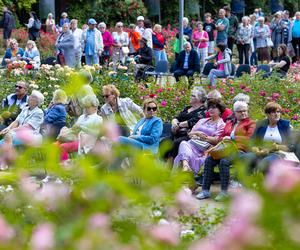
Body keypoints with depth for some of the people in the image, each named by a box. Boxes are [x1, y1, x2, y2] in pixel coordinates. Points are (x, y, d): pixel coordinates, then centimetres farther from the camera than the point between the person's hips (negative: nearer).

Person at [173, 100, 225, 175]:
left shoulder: (221, 125, 13)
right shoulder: (202, 121, 33)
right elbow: (190, 133, 24)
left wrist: (205, 137, -11)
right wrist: (196, 133, 2)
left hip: (205, 148, -4)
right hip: (193, 143, 4)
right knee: (184, 143, -33)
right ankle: (185, 165, -59)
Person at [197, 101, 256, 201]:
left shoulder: (250, 123, 9)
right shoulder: (229, 123, 26)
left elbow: (249, 138, -6)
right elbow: (221, 137, 32)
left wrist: (232, 138, -9)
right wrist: (223, 139, 6)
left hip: (240, 150, -6)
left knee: (224, 161, -34)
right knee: (209, 160, -19)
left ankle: (224, 192, -29)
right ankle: (205, 190, -19)